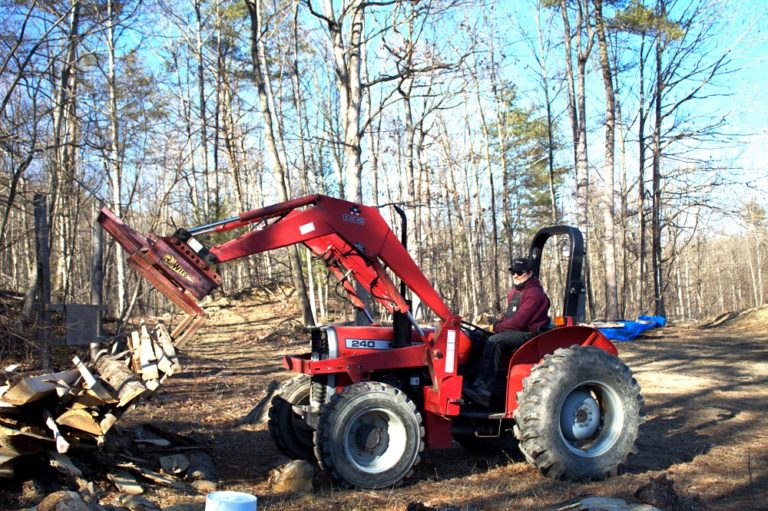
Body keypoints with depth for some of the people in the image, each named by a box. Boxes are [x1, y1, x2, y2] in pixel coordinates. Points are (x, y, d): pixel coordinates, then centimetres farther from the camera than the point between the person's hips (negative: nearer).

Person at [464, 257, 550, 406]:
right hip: (514, 332, 10)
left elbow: (519, 321, -20)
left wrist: (496, 327, -12)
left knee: (494, 341, -30)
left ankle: (483, 387, -35)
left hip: (529, 334, -10)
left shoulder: (534, 293, -13)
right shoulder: (514, 292, 18)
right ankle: (474, 380, -14)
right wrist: (498, 324, 2)